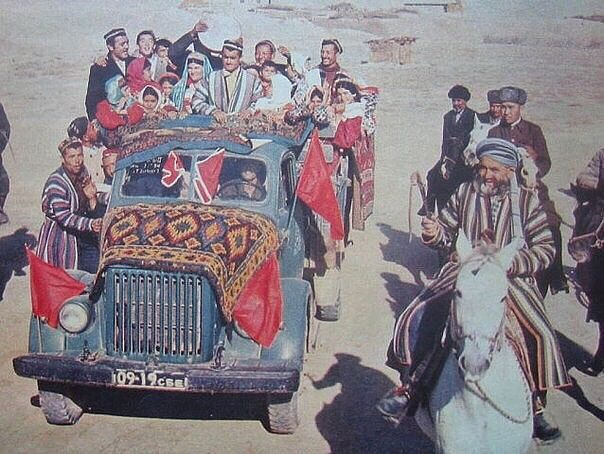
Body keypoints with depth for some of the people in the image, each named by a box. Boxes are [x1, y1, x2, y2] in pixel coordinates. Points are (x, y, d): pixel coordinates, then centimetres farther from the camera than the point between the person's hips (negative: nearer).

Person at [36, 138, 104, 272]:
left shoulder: (83, 176, 5)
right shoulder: (56, 183, -18)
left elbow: (93, 214, 8)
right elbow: (63, 217, -25)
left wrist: (92, 198, -13)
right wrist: (90, 224, -35)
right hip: (58, 239, -7)